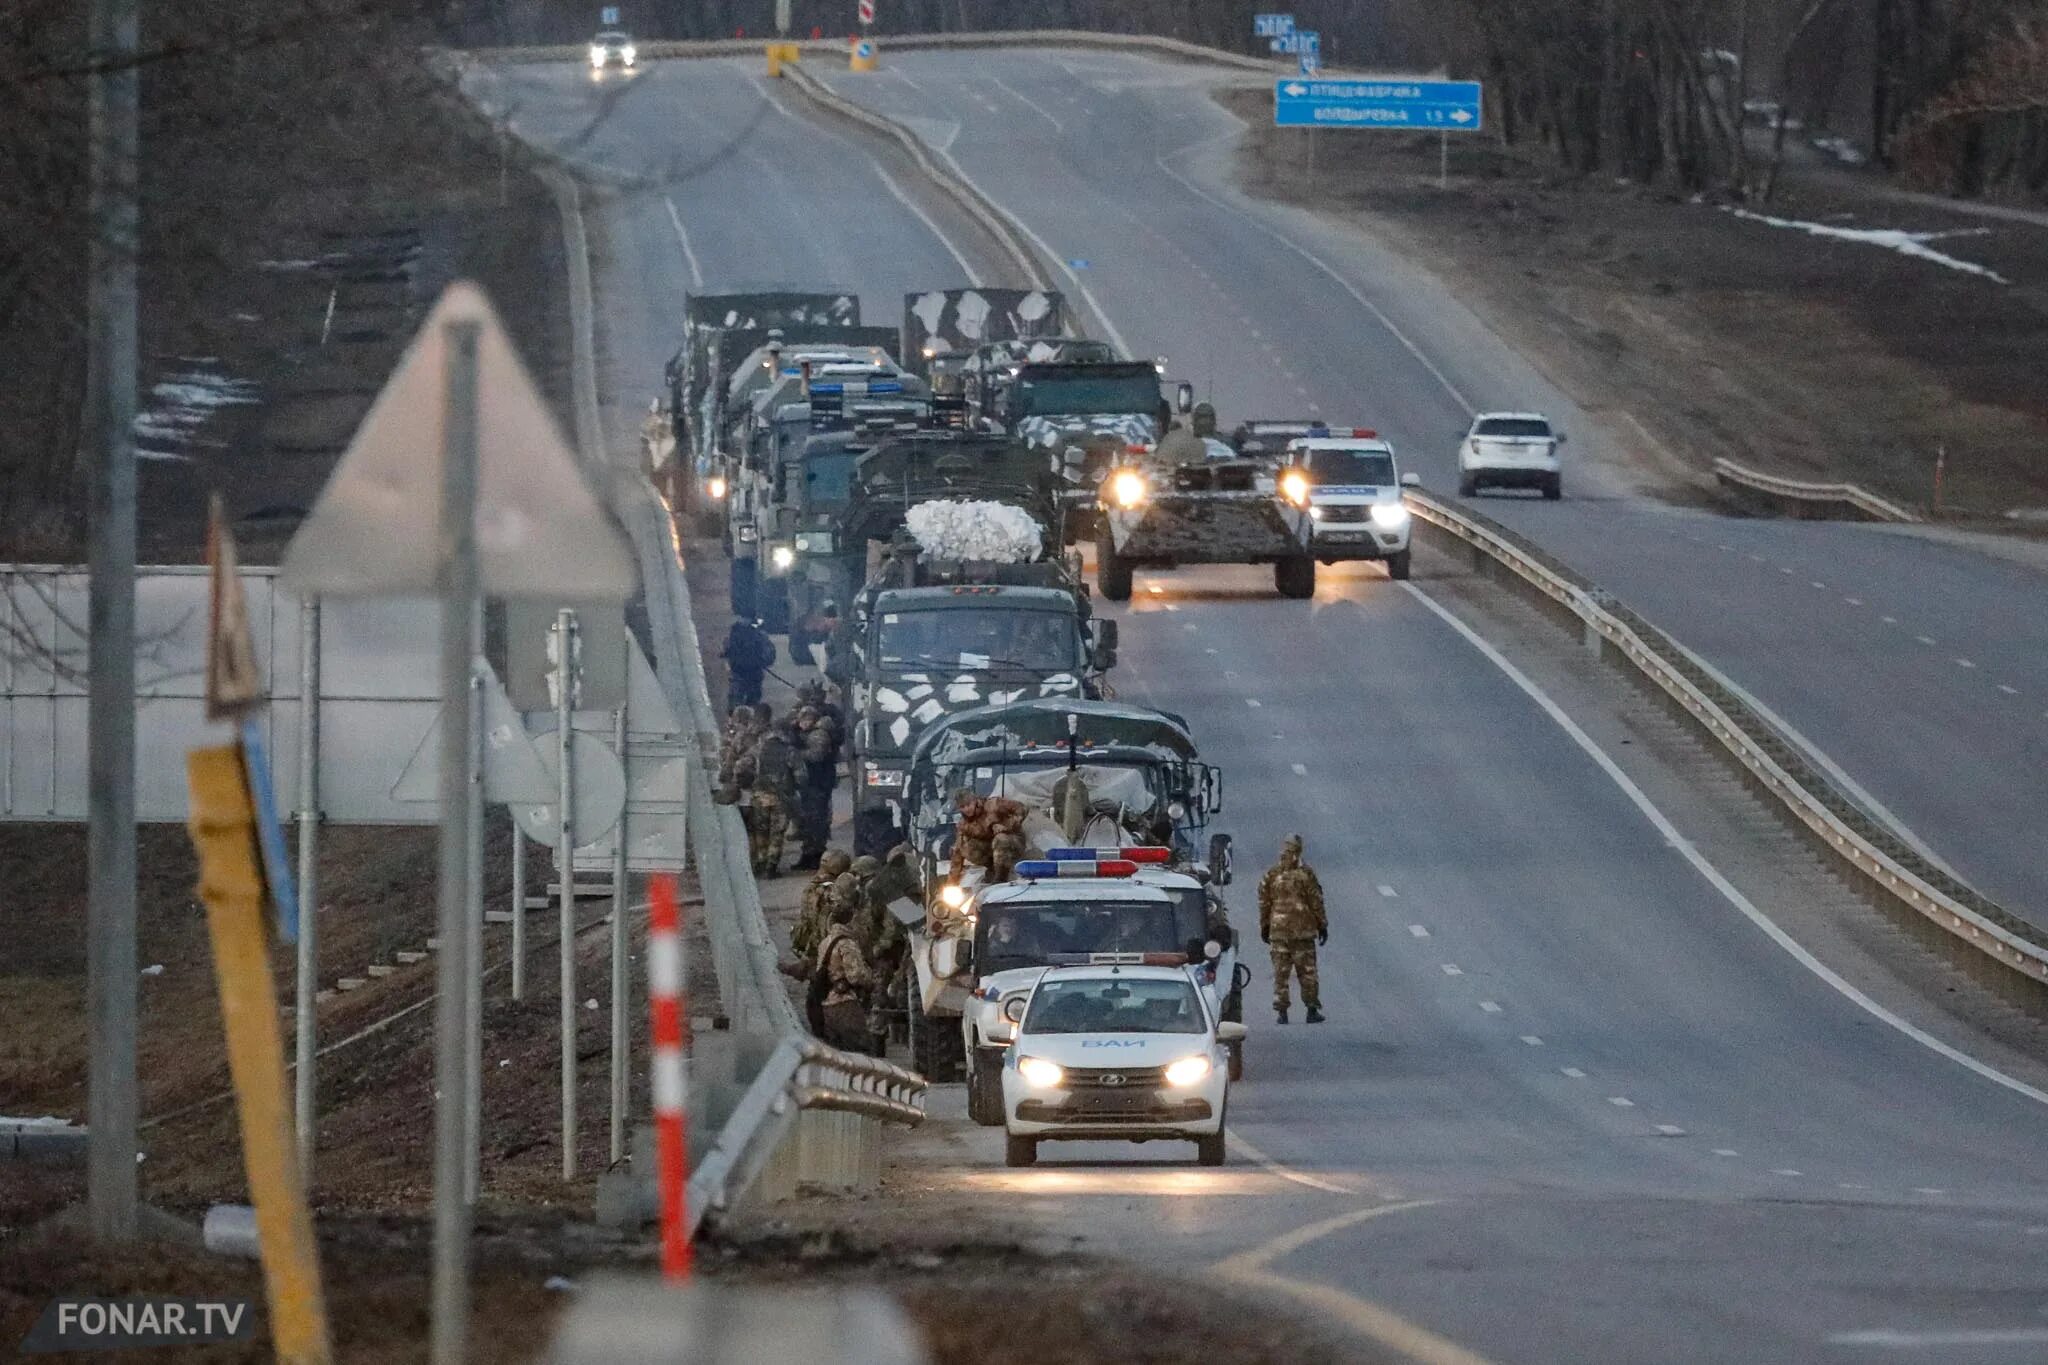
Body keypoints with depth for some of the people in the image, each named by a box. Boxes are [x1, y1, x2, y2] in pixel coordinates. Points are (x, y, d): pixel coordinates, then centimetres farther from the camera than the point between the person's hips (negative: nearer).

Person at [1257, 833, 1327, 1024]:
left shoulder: (1271, 875, 0)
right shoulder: (1306, 874, -6)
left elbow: (1264, 903, 6)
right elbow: (1316, 902, -2)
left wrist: (1264, 927, 16)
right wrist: (1322, 925, 7)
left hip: (1278, 930, 1)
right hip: (1303, 930, -1)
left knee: (1280, 972, 5)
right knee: (1307, 971, 5)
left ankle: (1281, 1011, 2)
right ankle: (1312, 1010, 6)